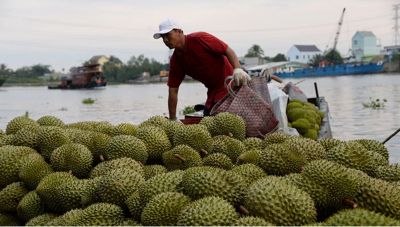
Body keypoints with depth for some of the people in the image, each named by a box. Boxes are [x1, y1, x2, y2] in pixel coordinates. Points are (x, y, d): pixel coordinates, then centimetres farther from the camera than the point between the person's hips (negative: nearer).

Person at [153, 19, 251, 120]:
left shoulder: (199, 38, -15)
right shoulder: (175, 60, 2)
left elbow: (228, 51, -17)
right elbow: (173, 91, 2)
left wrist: (237, 69, -35)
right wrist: (172, 120, 0)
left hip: (230, 85, -7)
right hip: (213, 92, 7)